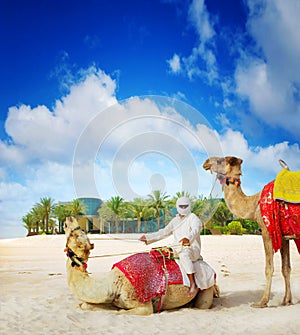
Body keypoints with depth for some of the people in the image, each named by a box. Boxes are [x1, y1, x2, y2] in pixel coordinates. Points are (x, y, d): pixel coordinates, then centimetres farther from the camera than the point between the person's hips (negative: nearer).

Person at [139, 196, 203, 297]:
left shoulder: (193, 218, -3)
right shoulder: (175, 220, 19)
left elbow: (195, 230, -24)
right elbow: (163, 232, 25)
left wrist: (188, 238, -46)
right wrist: (147, 237, 19)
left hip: (192, 248, -8)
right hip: (177, 249, 8)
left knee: (184, 255, -40)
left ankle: (193, 284, -39)